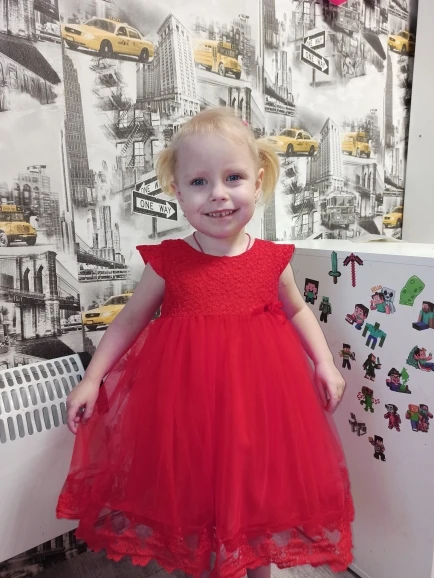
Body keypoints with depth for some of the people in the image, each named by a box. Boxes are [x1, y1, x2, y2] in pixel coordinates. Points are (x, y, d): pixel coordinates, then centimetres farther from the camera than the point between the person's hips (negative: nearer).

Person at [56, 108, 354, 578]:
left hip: (255, 395, 2)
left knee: (258, 492, 19)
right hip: (187, 396, -1)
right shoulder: (168, 262, -10)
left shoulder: (272, 260, -6)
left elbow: (297, 310, 11)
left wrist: (324, 363, 2)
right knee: (193, 496, 17)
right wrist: (92, 378, -1)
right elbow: (130, 319, 1)